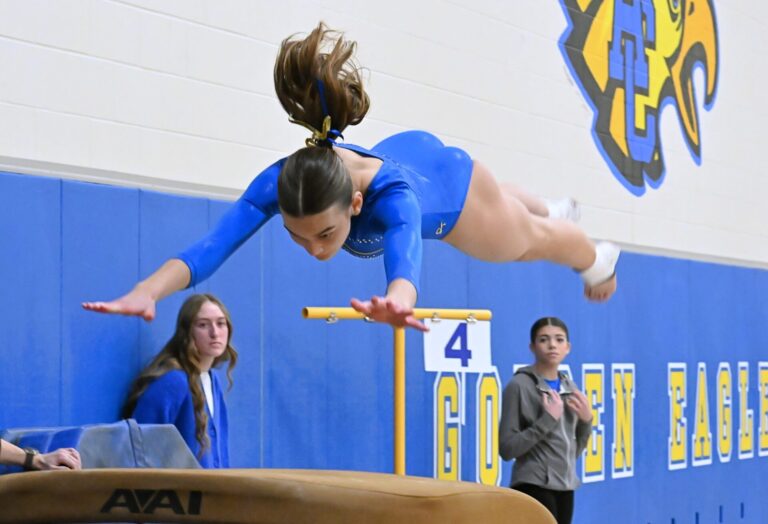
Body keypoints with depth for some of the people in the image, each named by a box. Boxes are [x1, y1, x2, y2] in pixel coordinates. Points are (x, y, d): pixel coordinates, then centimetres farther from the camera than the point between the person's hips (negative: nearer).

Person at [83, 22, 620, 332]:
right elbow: (213, 244, -57)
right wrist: (146, 292, -76)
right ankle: (554, 210, 76)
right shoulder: (279, 181, -43)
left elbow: (405, 259, -73)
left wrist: (396, 299, -97)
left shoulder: (390, 194, -53)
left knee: (531, 239, 29)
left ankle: (598, 259, 66)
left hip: (448, 178, -4)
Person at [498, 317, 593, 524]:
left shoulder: (570, 388, 12)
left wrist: (586, 421, 1)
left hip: (564, 486, 7)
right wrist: (547, 420, -18)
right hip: (534, 487, -7)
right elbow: (507, 448, -13)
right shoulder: (520, 386, -9)